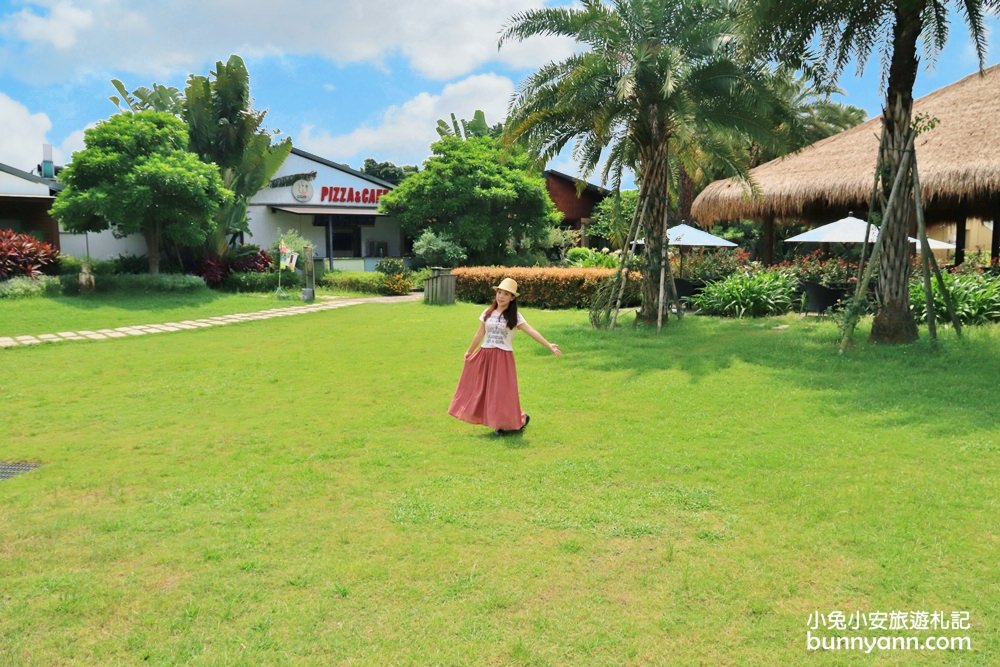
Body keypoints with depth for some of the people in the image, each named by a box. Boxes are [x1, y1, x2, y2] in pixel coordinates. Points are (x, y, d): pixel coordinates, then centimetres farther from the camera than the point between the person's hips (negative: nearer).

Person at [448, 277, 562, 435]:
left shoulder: (514, 316, -5)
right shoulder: (488, 313, 5)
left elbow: (531, 331, -14)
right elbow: (480, 334, 14)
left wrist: (549, 345, -23)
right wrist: (469, 351, 20)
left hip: (503, 357, -4)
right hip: (484, 355, 4)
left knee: (502, 391, -5)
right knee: (482, 389, 7)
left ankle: (520, 419, 13)